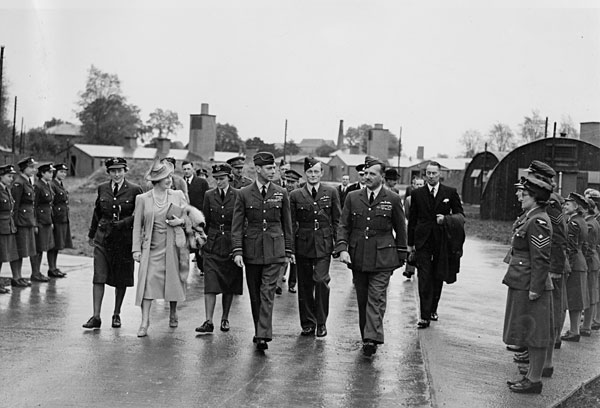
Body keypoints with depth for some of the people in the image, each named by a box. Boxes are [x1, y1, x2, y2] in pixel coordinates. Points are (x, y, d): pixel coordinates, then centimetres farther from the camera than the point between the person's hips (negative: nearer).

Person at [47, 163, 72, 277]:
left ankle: (54, 267, 18)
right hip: (56, 218, -9)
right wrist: (51, 221, -19)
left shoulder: (62, 186, 15)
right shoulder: (52, 185, -12)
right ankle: (51, 269, 1)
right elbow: (50, 204, -16)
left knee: (58, 245, 12)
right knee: (53, 245, -4)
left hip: (64, 219, 9)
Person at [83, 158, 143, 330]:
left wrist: (125, 222, -11)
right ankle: (96, 316, -4)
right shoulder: (102, 189, 7)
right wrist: (91, 234, 25)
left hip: (125, 238, -2)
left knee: (121, 279, 7)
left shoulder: (134, 190, -4)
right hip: (103, 237, 2)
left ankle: (116, 314, 22)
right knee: (99, 277, -6)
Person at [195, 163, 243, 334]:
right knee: (210, 284, -8)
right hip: (212, 245, 1)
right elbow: (205, 221, 11)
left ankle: (225, 318, 20)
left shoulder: (238, 195, 0)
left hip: (231, 244, -1)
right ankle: (209, 321, -8)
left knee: (229, 285, 6)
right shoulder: (209, 195, 5)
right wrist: (203, 241, 8)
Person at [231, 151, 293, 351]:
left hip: (274, 250, -1)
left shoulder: (281, 193, 4)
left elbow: (287, 224, 10)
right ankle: (259, 331, 21)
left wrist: (289, 250, 10)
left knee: (267, 293, -9)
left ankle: (263, 336, -13)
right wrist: (237, 251, -10)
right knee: (255, 294, 8)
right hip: (252, 250, 1)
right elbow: (237, 225, 0)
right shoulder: (244, 194, 1)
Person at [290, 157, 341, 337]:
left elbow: (337, 221, 7)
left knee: (321, 280, -13)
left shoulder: (330, 193, 5)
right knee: (305, 285, 6)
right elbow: (291, 224, 7)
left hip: (324, 244, -1)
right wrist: (290, 248, 0)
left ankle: (321, 322, 1)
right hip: (303, 245, 1)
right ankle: (308, 323, 17)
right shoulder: (295, 195, 5)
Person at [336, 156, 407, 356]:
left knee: (376, 298, -10)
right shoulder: (353, 197, 6)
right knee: (362, 299, 9)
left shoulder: (392, 199, 1)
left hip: (382, 258, -3)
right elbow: (344, 225, 5)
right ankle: (367, 337, 19)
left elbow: (400, 230, 7)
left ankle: (372, 338, -15)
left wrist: (400, 256, 8)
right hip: (358, 257, 3)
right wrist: (342, 248, -9)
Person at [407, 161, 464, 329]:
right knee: (424, 280, -6)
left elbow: (461, 216, 5)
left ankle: (433, 309, 29)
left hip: (442, 242, 0)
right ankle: (425, 316, -5)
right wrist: (410, 243, 7)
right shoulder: (417, 194, 6)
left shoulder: (450, 193, 3)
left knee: (438, 277, 10)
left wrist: (446, 219, -15)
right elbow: (412, 220, 9)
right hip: (423, 242, 0)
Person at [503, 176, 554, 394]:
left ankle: (534, 381, 6)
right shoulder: (530, 217, 13)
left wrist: (535, 288, -22)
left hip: (530, 286, -10)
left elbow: (541, 259, -22)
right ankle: (531, 375, 25)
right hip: (523, 285, 10)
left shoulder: (538, 222, -19)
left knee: (534, 335, -2)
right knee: (530, 335, 16)